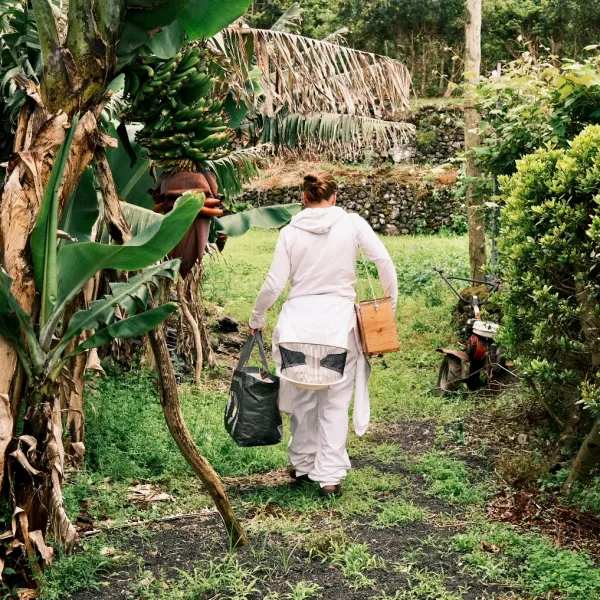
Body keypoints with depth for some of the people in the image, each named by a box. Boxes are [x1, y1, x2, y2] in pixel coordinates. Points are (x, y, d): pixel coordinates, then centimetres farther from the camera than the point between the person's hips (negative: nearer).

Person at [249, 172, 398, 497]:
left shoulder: (290, 231, 1)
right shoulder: (352, 223, 0)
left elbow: (274, 284, 1)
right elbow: (384, 261, -5)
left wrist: (256, 318, 15)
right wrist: (391, 300, 10)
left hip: (298, 319, 1)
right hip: (339, 319, -1)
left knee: (301, 396, 16)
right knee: (335, 400, 5)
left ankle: (302, 465, 29)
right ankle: (330, 476, 4)